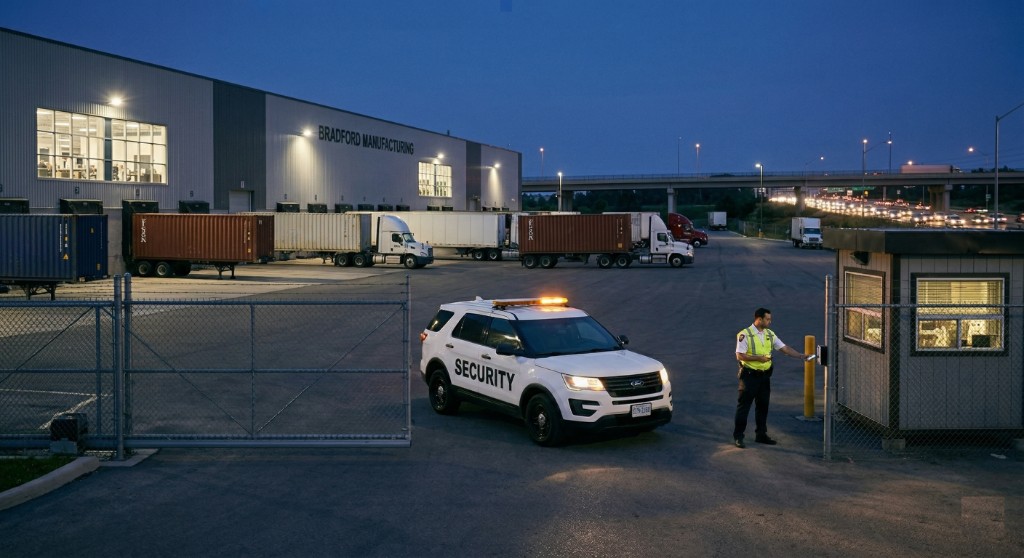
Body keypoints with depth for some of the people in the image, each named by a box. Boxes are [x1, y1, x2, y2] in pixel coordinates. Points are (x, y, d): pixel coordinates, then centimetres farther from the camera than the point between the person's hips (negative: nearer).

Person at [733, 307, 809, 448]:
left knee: (763, 406, 12)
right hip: (749, 375, -6)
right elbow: (739, 356, -15)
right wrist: (758, 358, -20)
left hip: (765, 376, 6)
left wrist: (802, 356, -5)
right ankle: (738, 436, 4)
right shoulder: (745, 335, -11)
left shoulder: (770, 334, 8)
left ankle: (761, 435, 23)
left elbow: (785, 348, 6)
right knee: (743, 406, -2)